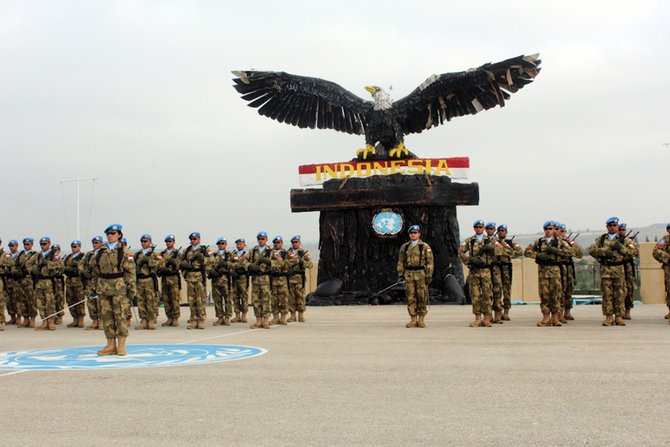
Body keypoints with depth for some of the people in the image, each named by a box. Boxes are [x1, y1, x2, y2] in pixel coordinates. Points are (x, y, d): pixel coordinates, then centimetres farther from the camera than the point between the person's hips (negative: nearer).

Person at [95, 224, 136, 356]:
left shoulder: (124, 251, -1)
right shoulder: (100, 252, 12)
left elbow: (130, 271, -5)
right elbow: (96, 271, 16)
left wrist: (131, 288, -10)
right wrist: (94, 286, 12)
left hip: (119, 287, -5)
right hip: (103, 288, 5)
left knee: (120, 316, -4)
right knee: (106, 316, 6)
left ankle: (121, 346, 2)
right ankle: (111, 345, 14)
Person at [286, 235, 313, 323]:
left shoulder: (304, 253, 5)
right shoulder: (288, 253, 11)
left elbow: (310, 265, -2)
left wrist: (301, 261, -16)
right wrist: (292, 259, -15)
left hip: (300, 277, -2)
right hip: (290, 277, 2)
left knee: (300, 296, -3)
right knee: (291, 296, 3)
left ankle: (301, 315, 2)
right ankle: (292, 315, 8)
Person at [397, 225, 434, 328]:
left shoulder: (425, 247, 2)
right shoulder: (404, 247, 10)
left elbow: (430, 262, -1)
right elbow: (401, 262, 13)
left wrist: (429, 275, -8)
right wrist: (400, 274, 5)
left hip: (421, 274, -2)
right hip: (408, 274, 3)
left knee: (422, 297, 0)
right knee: (410, 297, 2)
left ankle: (421, 320, 8)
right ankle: (413, 320, 8)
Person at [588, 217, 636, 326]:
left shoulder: (624, 239, 10)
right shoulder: (601, 239, 13)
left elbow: (632, 251, 0)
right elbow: (591, 250, 2)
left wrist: (621, 247, -13)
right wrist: (604, 252, -10)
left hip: (619, 269, -1)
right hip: (605, 269, 1)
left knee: (620, 294, 0)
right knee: (607, 293, -1)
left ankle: (619, 317, 5)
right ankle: (609, 317, 3)